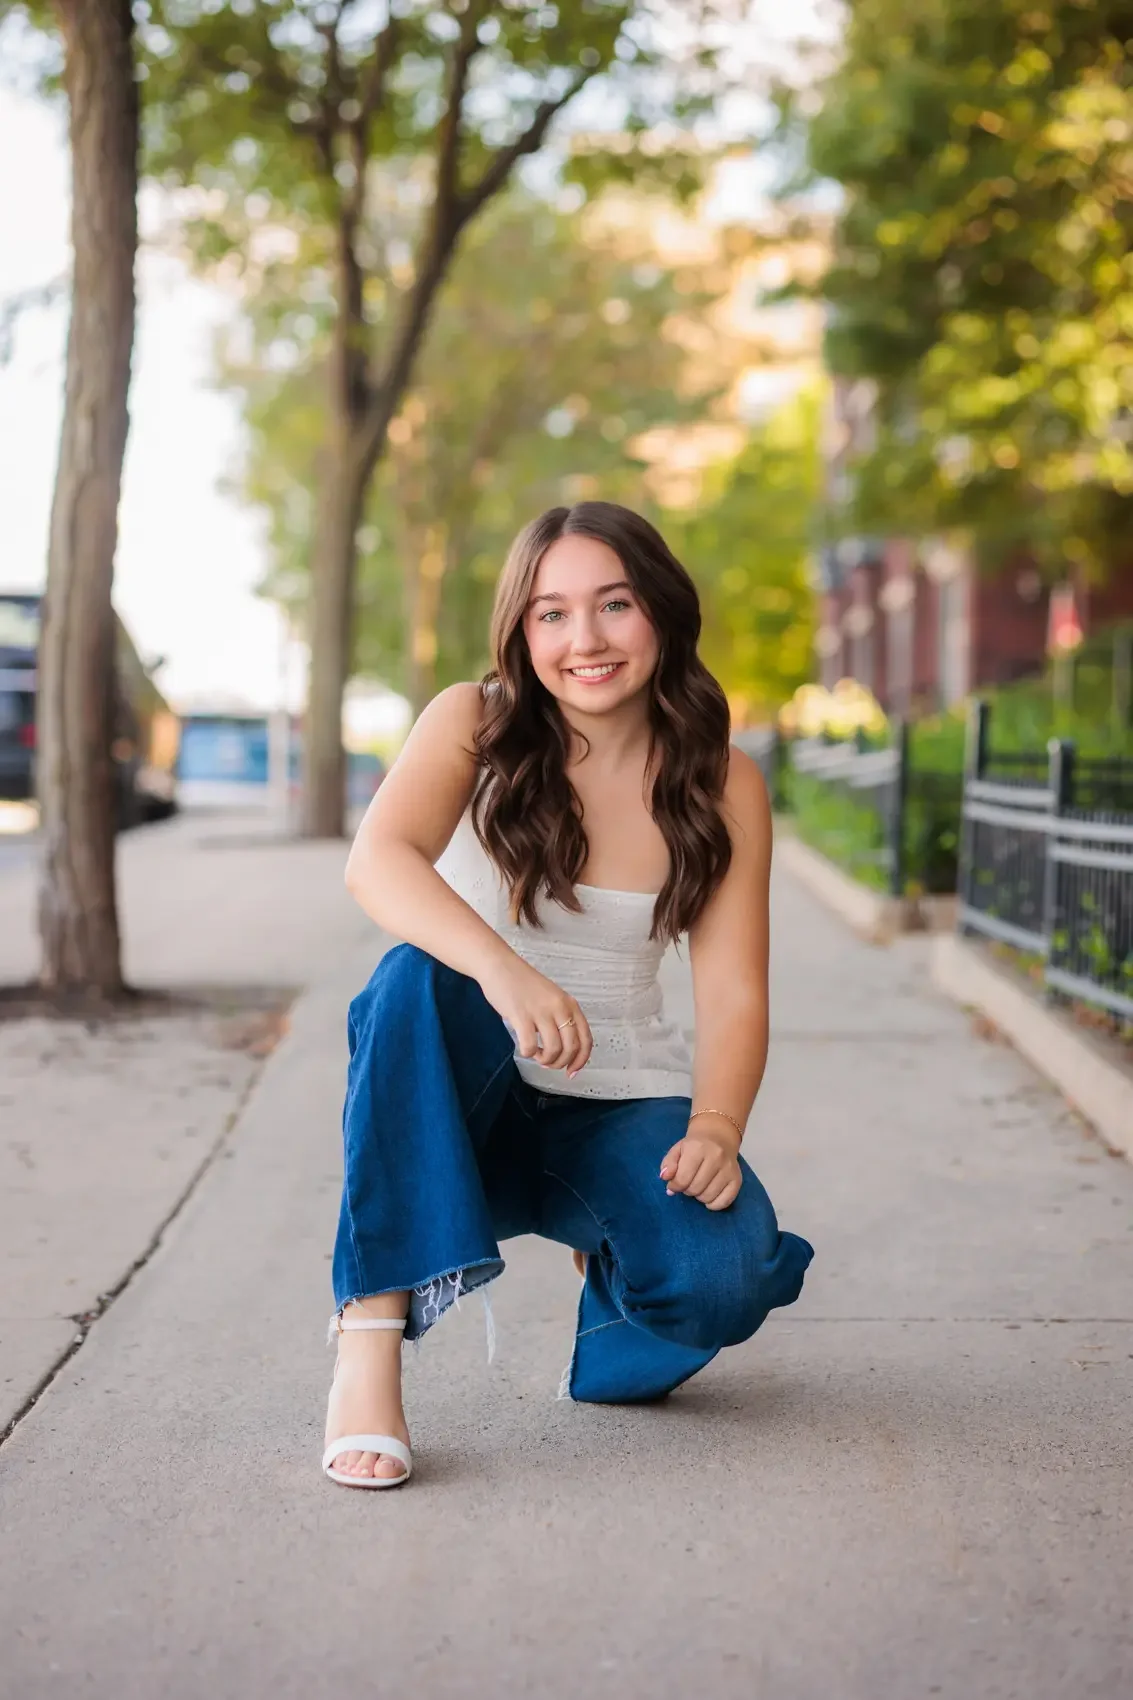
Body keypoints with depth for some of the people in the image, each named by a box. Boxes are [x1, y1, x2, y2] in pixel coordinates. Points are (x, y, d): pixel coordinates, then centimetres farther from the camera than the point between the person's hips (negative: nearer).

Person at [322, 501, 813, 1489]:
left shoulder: (721, 786, -2)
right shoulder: (473, 725, -7)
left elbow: (733, 994, -7)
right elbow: (377, 861, -26)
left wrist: (715, 1129, -27)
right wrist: (502, 968, -45)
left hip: (619, 1110, 2)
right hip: (465, 1096, -1)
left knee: (721, 1278, -28)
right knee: (419, 979, -35)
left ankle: (609, 1261, 11)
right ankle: (370, 1339, -35)